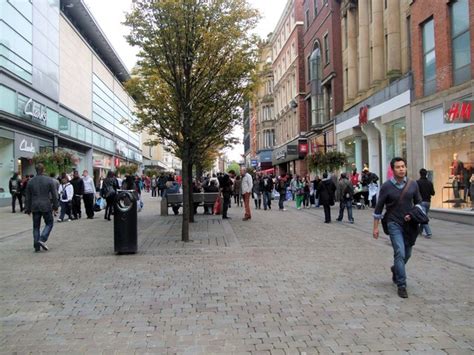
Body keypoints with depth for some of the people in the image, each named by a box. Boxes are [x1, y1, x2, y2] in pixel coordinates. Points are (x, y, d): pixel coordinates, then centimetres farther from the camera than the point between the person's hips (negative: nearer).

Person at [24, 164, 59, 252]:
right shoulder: (49, 180, -5)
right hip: (46, 206, -3)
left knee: (36, 226, 10)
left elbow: (27, 197, 8)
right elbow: (54, 195, -5)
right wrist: (55, 206, 4)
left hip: (35, 207, 3)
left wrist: (28, 209, 15)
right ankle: (42, 240, -8)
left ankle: (36, 245, 7)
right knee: (49, 223, 11)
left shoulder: (30, 182, 4)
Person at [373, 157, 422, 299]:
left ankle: (396, 269, 44)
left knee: (407, 254, 14)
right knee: (400, 253, -14)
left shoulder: (413, 185, 0)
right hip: (394, 224, -4)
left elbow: (419, 203, 10)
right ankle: (401, 285, -4)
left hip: (409, 224, 4)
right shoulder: (386, 186, -8)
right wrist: (376, 227, -2)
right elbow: (379, 207, -2)